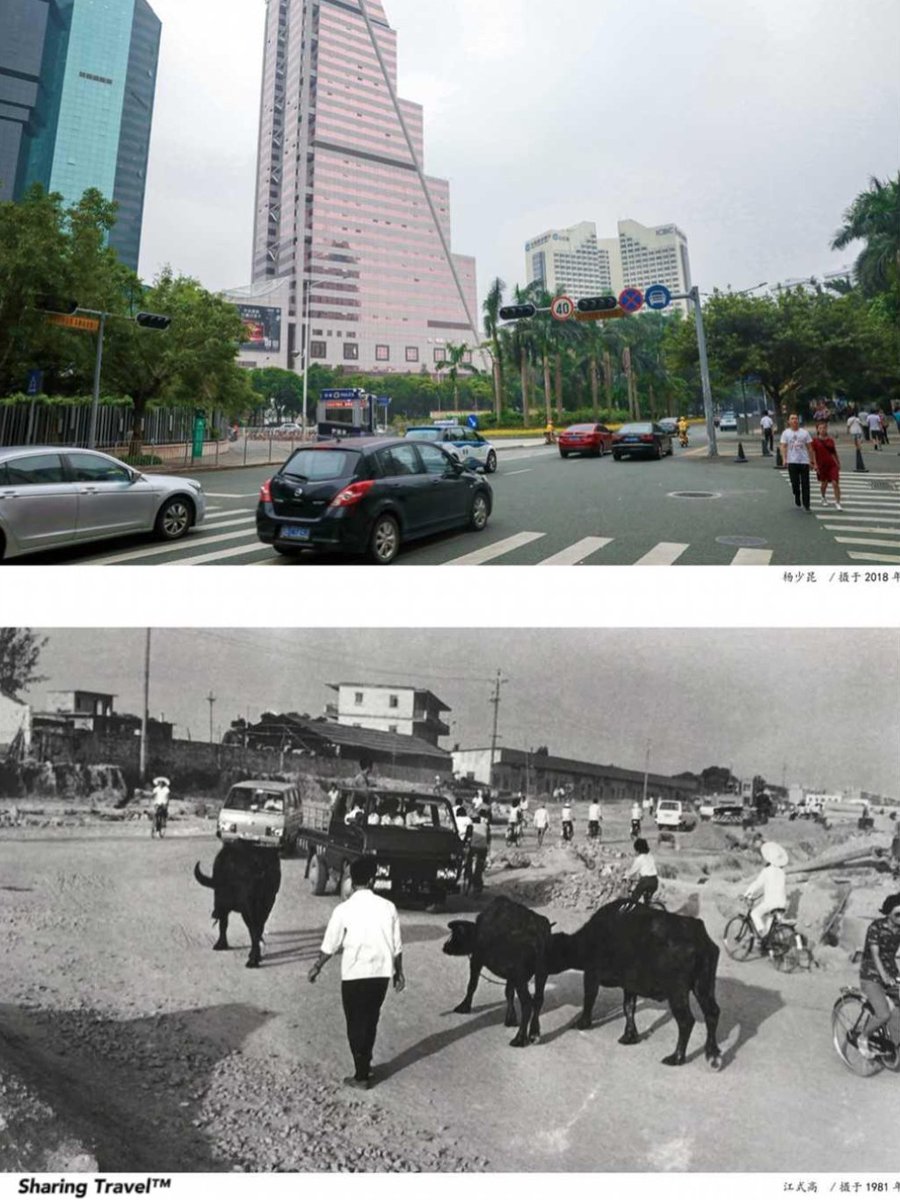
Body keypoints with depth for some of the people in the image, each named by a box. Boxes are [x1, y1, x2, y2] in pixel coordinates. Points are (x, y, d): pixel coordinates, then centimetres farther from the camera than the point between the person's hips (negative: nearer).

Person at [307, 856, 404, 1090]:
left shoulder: (344, 909, -13)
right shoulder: (388, 907, -5)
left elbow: (330, 946, -5)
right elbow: (397, 946, 1)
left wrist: (316, 967, 12)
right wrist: (399, 972, 16)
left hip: (355, 975, -3)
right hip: (381, 973, 3)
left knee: (356, 1024, 12)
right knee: (370, 1021, 21)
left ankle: (362, 1076, 18)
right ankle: (364, 1065, 35)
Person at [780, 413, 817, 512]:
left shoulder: (805, 432, 8)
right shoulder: (786, 433, 5)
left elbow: (809, 448, 9)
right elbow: (784, 447, -2)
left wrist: (811, 460, 4)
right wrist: (784, 459, -16)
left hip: (804, 461, 1)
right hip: (792, 462, 0)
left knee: (805, 484, -3)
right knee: (795, 483, 3)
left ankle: (806, 505, 0)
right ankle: (797, 500, 25)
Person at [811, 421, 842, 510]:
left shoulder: (831, 440, 5)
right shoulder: (815, 440, -3)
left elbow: (834, 453, 14)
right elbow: (813, 453, -6)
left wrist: (838, 464, 17)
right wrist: (815, 465, -14)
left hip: (832, 465, 1)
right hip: (821, 465, -1)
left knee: (835, 483, -10)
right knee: (824, 483, 15)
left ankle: (837, 503, -7)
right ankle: (824, 498, 43)